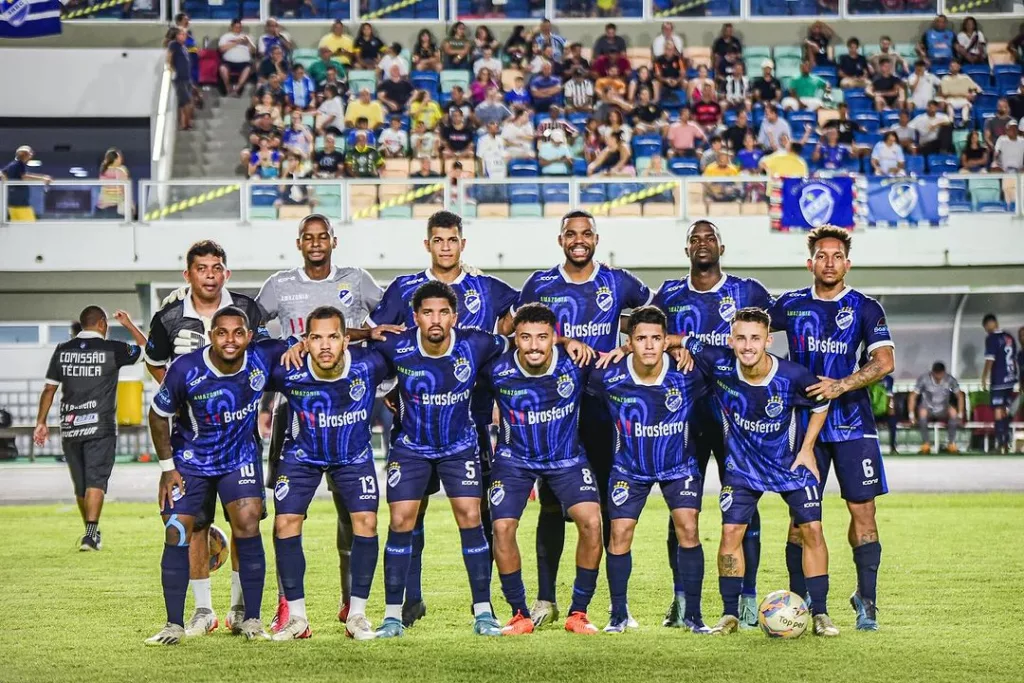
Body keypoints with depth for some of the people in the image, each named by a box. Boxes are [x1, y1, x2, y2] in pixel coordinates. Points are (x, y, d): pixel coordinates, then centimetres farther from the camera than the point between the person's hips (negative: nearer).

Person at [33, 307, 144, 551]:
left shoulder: (62, 350, 6)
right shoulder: (112, 349, -4)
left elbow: (49, 389, 7)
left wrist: (41, 422, 12)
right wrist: (129, 324, 22)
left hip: (70, 427, 4)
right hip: (100, 427, -4)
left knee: (80, 484, 13)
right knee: (96, 480, -7)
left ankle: (92, 532, 28)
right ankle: (91, 534, -21)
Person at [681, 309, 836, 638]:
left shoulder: (793, 376, -25)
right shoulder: (719, 365, -23)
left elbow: (821, 405, -4)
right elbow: (685, 342, -7)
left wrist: (807, 449, -7)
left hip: (791, 462, -1)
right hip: (742, 465, 1)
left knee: (811, 529, -7)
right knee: (731, 531, -8)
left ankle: (819, 614, 3)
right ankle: (730, 614, 4)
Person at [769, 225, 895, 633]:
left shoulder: (864, 308, 1)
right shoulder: (791, 305, 7)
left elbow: (884, 362, -9)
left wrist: (840, 385, -20)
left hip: (853, 422, -1)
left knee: (862, 509, -5)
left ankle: (866, 599, 4)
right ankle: (799, 600, 7)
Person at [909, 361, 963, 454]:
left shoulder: (950, 379, -11)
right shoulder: (924, 379, -15)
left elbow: (960, 396, -2)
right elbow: (913, 396, -11)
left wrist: (960, 415, -8)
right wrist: (912, 416, -17)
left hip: (943, 412, 1)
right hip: (929, 409, -1)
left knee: (953, 411, -32)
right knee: (922, 411, -36)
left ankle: (951, 444, -23)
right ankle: (926, 444, -28)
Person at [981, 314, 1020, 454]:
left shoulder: (991, 338, -10)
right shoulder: (1009, 337, 11)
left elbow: (990, 360, -14)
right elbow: (1014, 358, 16)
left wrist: (984, 378, -7)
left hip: (998, 380, -7)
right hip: (1010, 379, 7)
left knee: (998, 411, -6)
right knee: (1006, 410, 13)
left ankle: (1000, 443, -11)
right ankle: (1006, 441, 15)